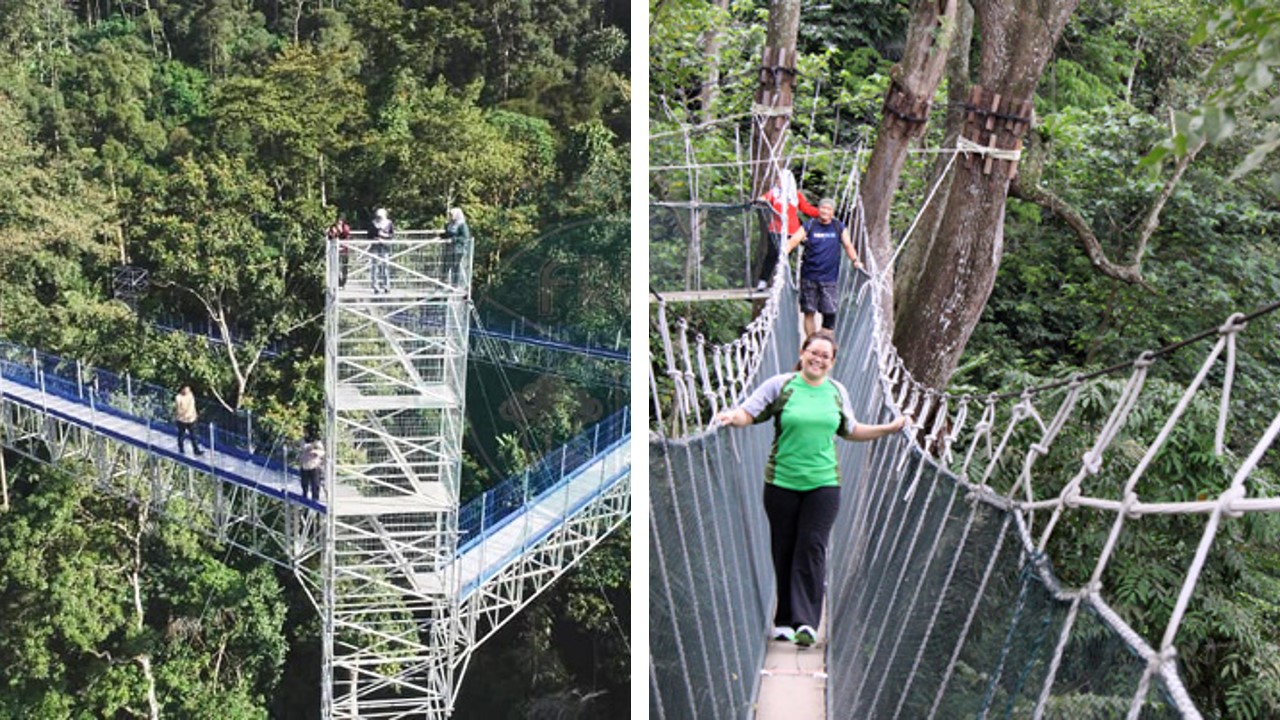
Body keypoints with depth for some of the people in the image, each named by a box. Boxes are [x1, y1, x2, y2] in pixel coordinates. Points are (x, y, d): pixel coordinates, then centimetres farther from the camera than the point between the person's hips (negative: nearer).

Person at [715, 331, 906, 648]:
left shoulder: (837, 392, 11)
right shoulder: (780, 385, 0)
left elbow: (849, 431, 23)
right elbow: (748, 412, -4)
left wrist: (889, 428, 19)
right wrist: (732, 417, -25)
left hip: (823, 482, 1)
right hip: (782, 482, -1)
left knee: (812, 549, -8)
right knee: (784, 551, 4)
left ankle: (806, 622, -7)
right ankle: (784, 621, 16)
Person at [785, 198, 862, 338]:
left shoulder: (839, 228, 9)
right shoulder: (809, 226, 4)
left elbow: (847, 245, 12)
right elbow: (794, 240, -5)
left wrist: (855, 260, -2)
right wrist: (784, 251, -22)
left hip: (829, 277, 0)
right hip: (809, 276, 0)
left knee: (829, 312, -7)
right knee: (809, 312, 2)